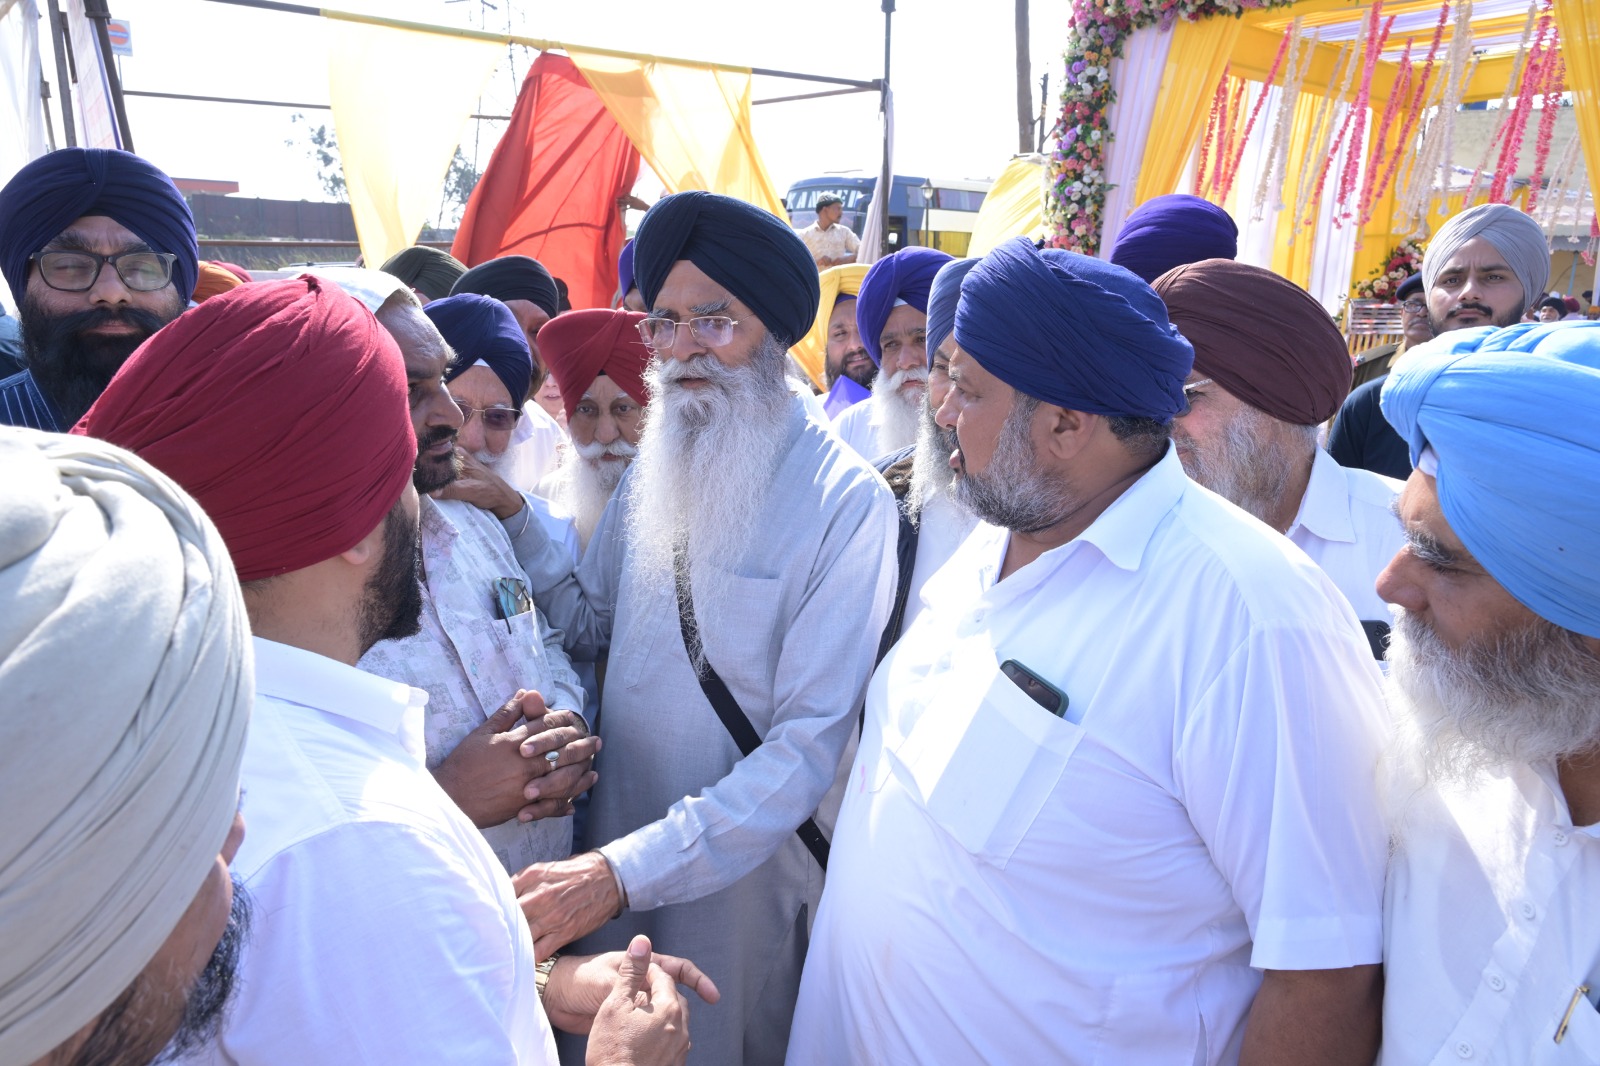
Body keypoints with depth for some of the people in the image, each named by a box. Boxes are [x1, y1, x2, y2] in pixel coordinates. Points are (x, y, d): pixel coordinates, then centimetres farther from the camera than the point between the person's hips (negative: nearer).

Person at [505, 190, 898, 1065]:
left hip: (742, 875, -5)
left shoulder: (845, 502, -19)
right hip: (614, 847, 5)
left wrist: (624, 872, -27)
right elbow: (594, 628, 6)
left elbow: (811, 740, -22)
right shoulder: (653, 466, 1)